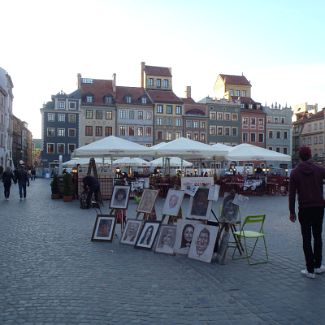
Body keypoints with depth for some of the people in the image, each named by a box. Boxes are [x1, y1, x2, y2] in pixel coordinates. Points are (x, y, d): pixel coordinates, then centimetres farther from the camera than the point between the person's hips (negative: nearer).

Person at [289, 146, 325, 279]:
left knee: (306, 239, 4)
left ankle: (310, 270, 5)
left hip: (304, 209, -2)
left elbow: (292, 194, -4)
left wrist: (292, 212, 1)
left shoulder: (295, 172, -3)